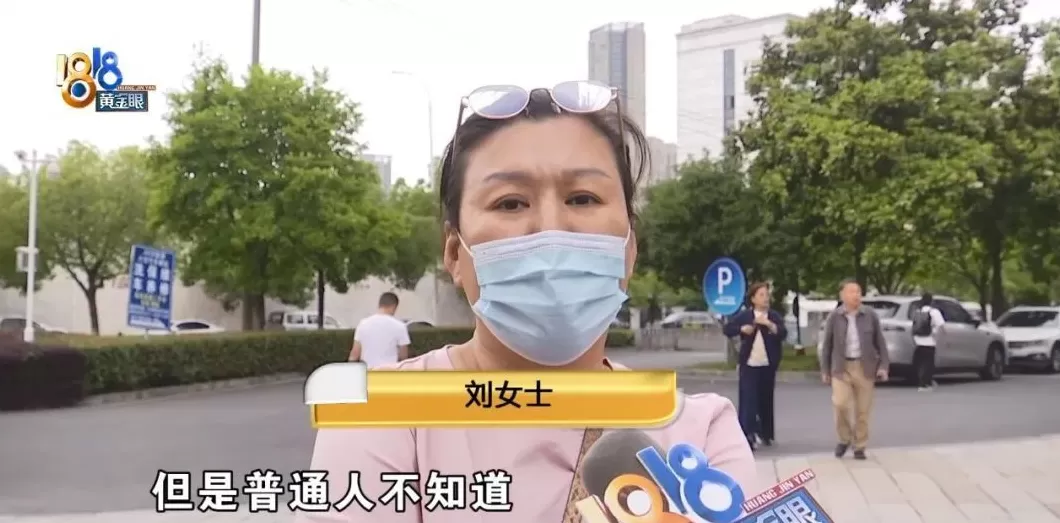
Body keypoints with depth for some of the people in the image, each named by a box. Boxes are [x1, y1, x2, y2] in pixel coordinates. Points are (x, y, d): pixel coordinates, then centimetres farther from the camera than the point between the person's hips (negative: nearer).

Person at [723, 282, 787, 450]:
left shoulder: (775, 317, 4)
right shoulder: (744, 315, 1)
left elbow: (783, 334, -10)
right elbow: (727, 329, 2)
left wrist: (769, 324, -25)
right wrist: (742, 329, -16)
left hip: (768, 366, 2)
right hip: (749, 365, -2)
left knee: (766, 401, 12)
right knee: (748, 400, -9)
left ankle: (765, 433, 27)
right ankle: (747, 437, -11)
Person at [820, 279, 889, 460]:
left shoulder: (870, 315, 1)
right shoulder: (834, 317, 0)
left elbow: (880, 342, 5)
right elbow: (827, 345, 5)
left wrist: (883, 366, -2)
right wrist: (825, 370, 5)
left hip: (865, 367, 1)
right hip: (842, 367, -1)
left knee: (863, 410, 4)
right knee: (840, 404, -15)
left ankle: (859, 447, 18)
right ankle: (844, 439, 9)